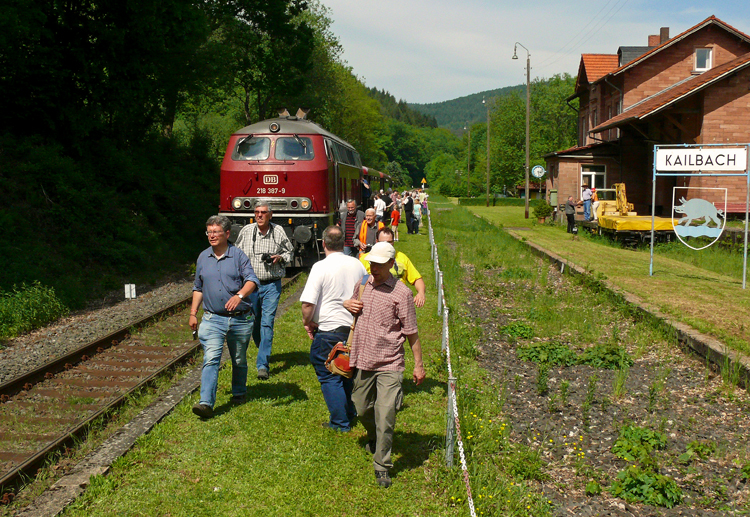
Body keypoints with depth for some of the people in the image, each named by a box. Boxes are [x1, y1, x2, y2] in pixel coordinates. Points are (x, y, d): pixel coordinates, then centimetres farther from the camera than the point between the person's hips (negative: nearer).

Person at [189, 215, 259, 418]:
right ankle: (206, 403, -20)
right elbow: (198, 288, 19)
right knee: (211, 359, -14)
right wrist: (193, 313, 14)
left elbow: (252, 280, -15)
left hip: (240, 319, -1)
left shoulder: (238, 255, -2)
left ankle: (239, 393, 36)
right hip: (212, 319, 1)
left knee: (239, 360, 14)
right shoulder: (203, 257, 10)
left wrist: (239, 295, -34)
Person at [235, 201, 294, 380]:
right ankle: (262, 350, 42)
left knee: (267, 322, -10)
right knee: (254, 321, 12)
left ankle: (263, 364, -8)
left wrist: (280, 258, -10)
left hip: (272, 285, -2)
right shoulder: (246, 231, 2)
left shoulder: (279, 232, -1)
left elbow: (289, 252, 12)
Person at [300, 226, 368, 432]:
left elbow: (308, 303, -18)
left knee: (329, 376, 5)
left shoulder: (320, 267, -14)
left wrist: (307, 322, -1)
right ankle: (350, 414, 34)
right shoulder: (358, 264, 3)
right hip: (354, 328, 6)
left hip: (328, 330, -6)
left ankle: (340, 422, 7)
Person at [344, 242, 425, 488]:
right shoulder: (362, 284, 8)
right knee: (362, 409, 17)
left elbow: (411, 332, -3)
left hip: (389, 364, -5)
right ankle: (374, 439, 48)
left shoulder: (401, 293, -8)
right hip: (363, 360, 5)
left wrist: (418, 364, -1)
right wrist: (347, 303, 3)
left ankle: (382, 466, 4)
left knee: (386, 416, -10)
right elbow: (352, 304, 28)